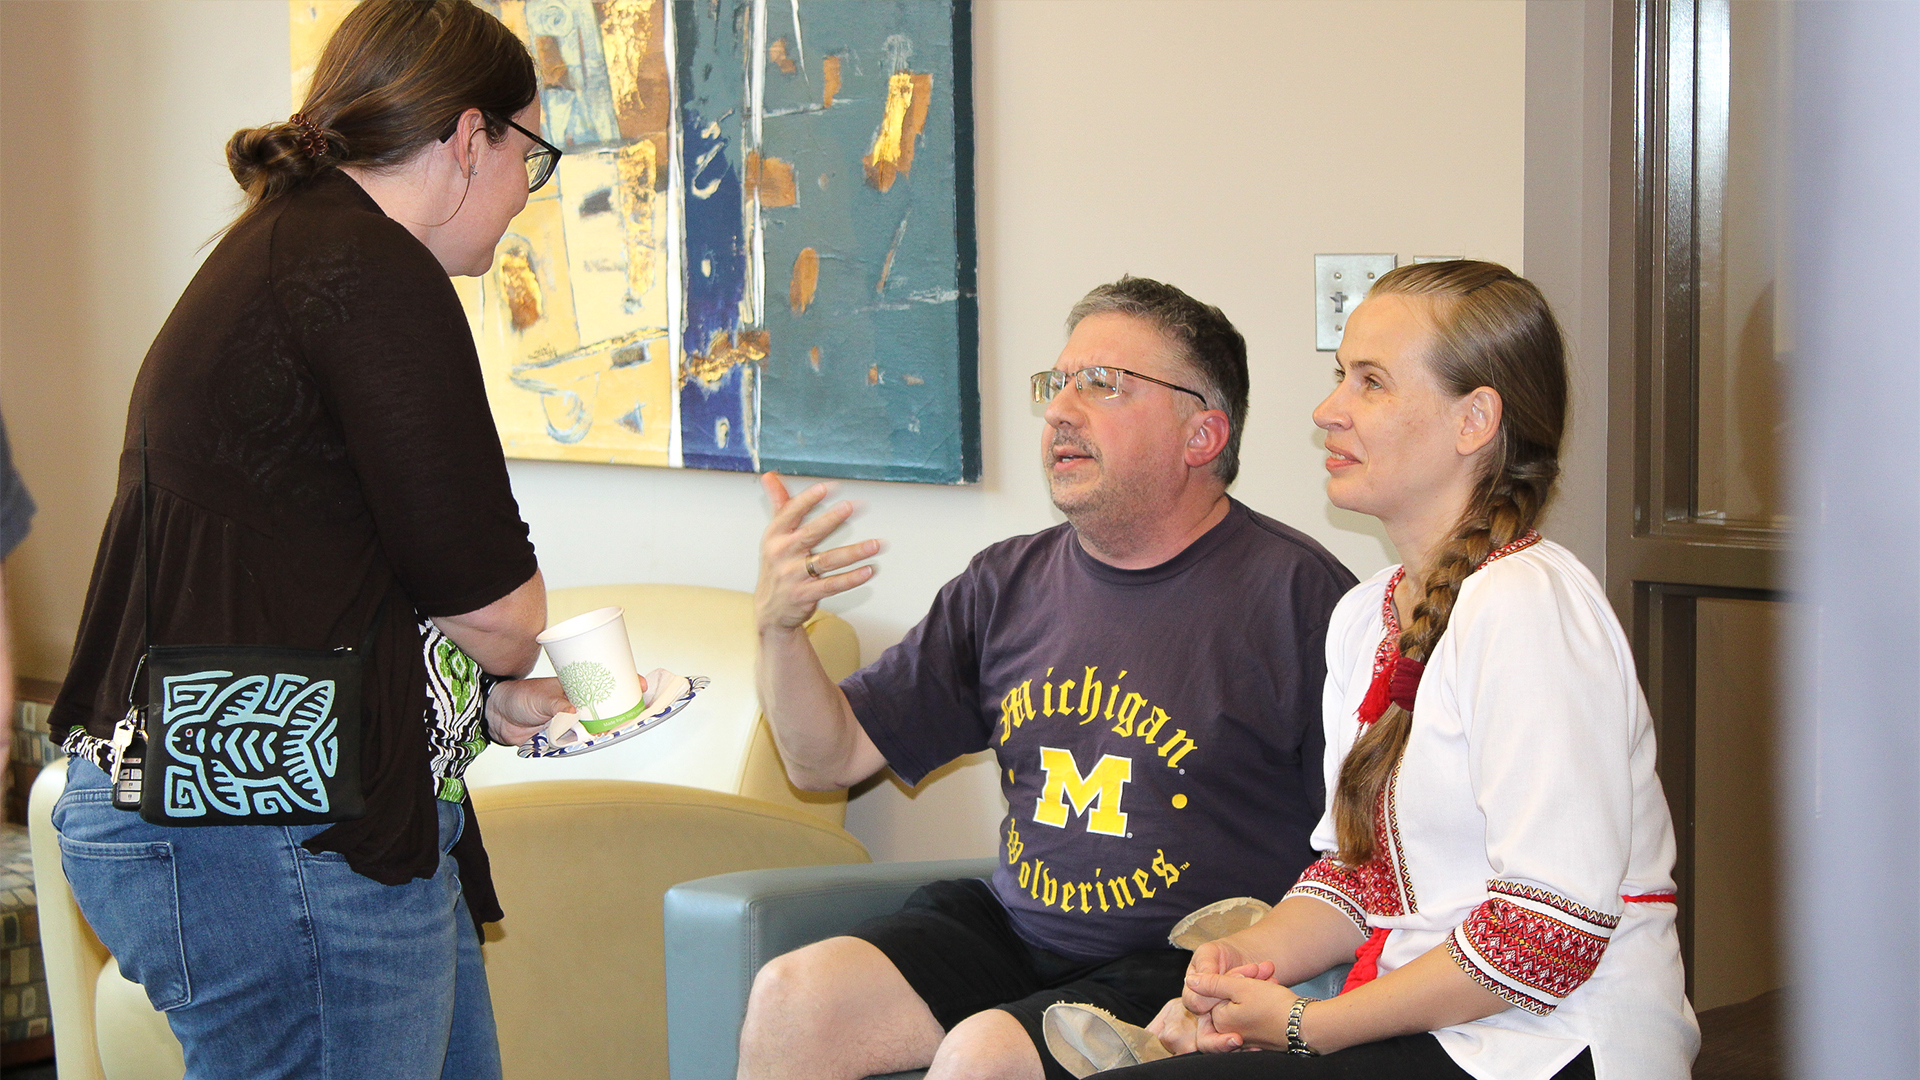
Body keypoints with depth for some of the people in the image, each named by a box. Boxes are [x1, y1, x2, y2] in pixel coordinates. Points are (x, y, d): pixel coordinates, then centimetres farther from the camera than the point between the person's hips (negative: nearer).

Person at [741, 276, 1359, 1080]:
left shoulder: (1297, 593, -8)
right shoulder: (1008, 584, 10)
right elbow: (827, 758, 12)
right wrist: (779, 626, -5)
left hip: (1188, 967, -6)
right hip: (1013, 929, 6)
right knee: (789, 999, -14)